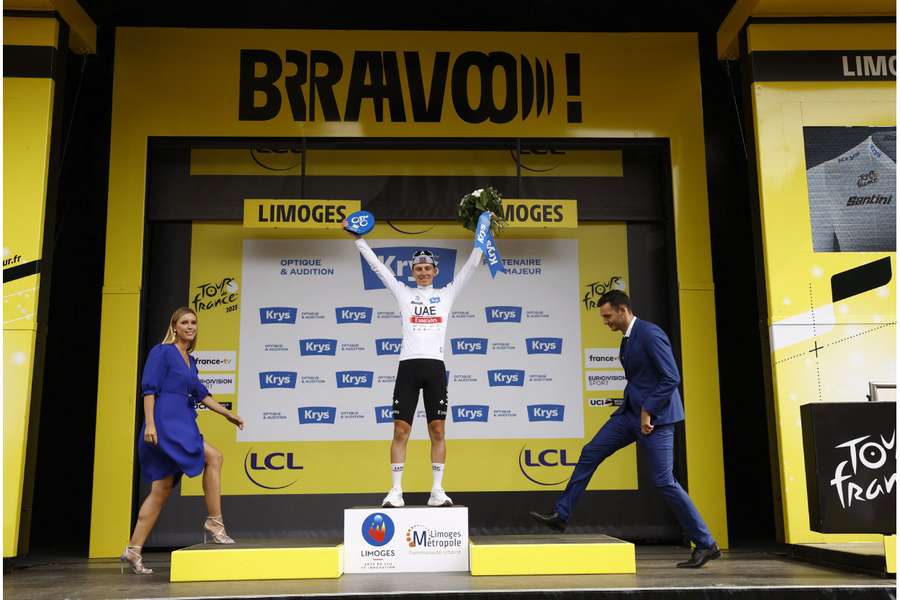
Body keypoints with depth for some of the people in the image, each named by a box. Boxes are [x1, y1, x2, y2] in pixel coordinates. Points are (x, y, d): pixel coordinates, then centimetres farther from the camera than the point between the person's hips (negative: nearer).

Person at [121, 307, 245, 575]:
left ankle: (133, 551, 13)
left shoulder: (190, 360, 19)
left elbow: (201, 394, 22)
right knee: (213, 457, -15)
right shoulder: (162, 351, -3)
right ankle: (214, 524, -8)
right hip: (165, 424, -8)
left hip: (181, 425, 9)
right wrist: (150, 424, -18)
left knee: (162, 490, 8)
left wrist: (229, 415, 19)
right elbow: (149, 388, -10)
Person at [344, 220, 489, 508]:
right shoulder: (403, 293, 13)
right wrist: (358, 239, 11)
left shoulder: (447, 294, 14)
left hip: (435, 367, 0)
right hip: (408, 365, 0)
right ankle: (396, 490, 3)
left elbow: (471, 265, 13)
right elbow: (377, 266, 13)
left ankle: (437, 491, 6)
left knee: (437, 432, 1)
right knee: (401, 431, -1)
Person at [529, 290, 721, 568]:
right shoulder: (628, 338, 12)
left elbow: (672, 378, -20)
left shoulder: (650, 334, -16)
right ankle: (561, 515, 14)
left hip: (654, 415, -9)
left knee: (664, 481, -6)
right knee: (590, 454, 6)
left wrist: (648, 411, -19)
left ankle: (706, 544, 7)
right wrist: (637, 408, 13)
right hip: (632, 411, 9)